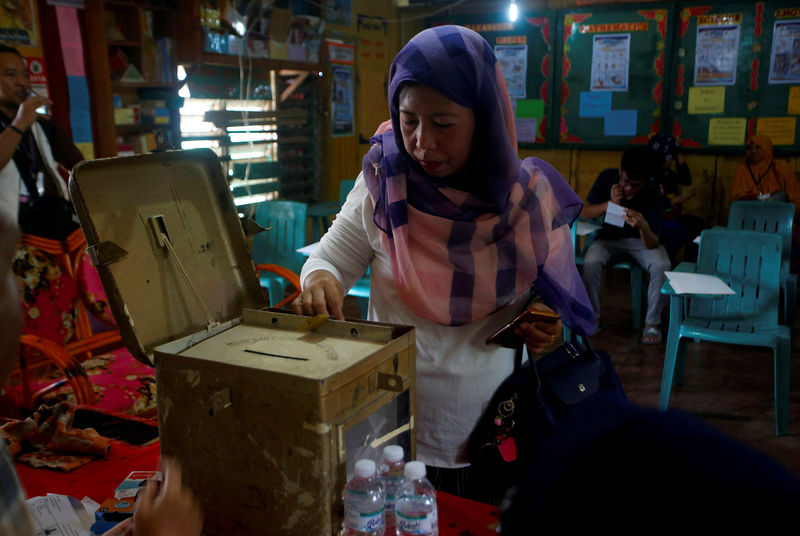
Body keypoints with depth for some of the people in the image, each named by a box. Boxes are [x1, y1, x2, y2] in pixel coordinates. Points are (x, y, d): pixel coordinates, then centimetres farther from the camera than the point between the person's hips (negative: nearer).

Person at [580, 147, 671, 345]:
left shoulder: (651, 193, -23)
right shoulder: (607, 177, -16)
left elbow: (652, 244, -26)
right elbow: (585, 212, -10)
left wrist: (643, 227, -49)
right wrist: (610, 204, -28)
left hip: (640, 239, -1)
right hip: (609, 237, 1)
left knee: (661, 266, -31)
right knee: (591, 262, -30)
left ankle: (652, 323, -10)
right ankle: (593, 317, -9)